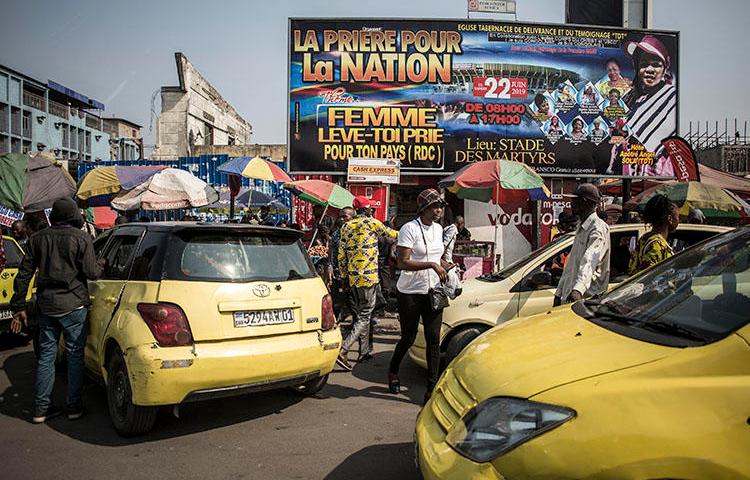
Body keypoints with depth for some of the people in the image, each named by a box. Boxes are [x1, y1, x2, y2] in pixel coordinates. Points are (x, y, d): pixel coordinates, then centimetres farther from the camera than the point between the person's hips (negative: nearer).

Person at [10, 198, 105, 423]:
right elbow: (91, 272, -10)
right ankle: (74, 405, 12)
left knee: (46, 355, 12)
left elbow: (24, 274, 6)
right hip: (73, 305, -4)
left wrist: (18, 306, 10)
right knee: (75, 355, 6)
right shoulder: (81, 238, -7)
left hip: (45, 306, 4)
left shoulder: (38, 238, 6)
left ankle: (41, 408, 16)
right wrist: (101, 264, 12)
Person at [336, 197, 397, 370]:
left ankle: (364, 352, 23)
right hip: (368, 277, -6)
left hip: (352, 278, 6)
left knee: (358, 314, 16)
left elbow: (341, 255, 8)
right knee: (365, 316, -3)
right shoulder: (372, 223, -7)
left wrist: (344, 277, 15)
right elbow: (390, 234, 9)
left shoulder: (346, 226, 9)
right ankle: (343, 350, -15)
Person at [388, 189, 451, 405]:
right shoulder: (409, 229, -12)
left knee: (434, 339, 0)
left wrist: (449, 267, 5)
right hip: (410, 292, -5)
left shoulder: (438, 229, 10)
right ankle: (393, 372, 37)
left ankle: (431, 389, 7)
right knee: (408, 338, 8)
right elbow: (403, 263, -20)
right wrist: (431, 265, -26)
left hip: (432, 292, 5)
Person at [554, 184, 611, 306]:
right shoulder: (581, 228, 19)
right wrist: (559, 293, 19)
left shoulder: (598, 228, -12)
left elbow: (589, 261, -29)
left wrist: (578, 289, -44)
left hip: (588, 297, -8)